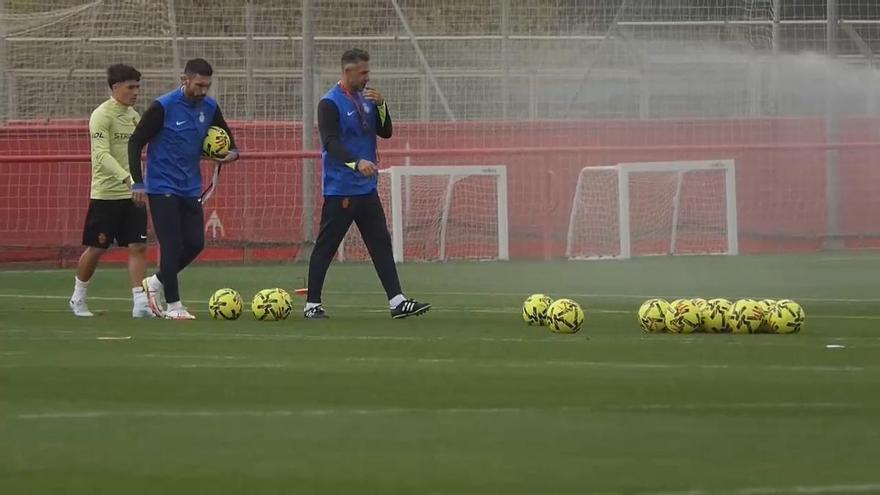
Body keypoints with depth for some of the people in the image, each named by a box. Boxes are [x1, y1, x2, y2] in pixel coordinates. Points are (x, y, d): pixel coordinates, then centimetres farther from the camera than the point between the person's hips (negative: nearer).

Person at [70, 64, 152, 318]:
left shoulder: (134, 116, 11)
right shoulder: (102, 115, -13)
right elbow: (102, 154, -24)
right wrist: (127, 178, -36)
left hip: (132, 194, 6)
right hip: (106, 193, -6)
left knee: (138, 247, -4)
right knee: (96, 249, 3)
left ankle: (140, 303, -7)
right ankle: (78, 298, 22)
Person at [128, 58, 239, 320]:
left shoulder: (209, 108, 2)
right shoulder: (163, 107, -14)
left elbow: (224, 134, 19)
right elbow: (135, 142, -10)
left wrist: (232, 152, -4)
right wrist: (138, 183, -16)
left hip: (190, 188, 6)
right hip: (162, 187, -6)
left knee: (195, 244, 3)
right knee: (172, 246, -7)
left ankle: (155, 283, 23)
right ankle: (173, 305, 1)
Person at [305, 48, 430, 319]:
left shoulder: (365, 99, 12)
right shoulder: (330, 103, -12)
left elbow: (385, 132, 10)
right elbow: (331, 143, -21)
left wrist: (380, 105, -7)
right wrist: (357, 163, -35)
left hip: (366, 188, 8)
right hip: (340, 189, -8)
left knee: (381, 243, 4)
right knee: (326, 246, -2)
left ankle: (397, 302, 5)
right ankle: (312, 305, 4)